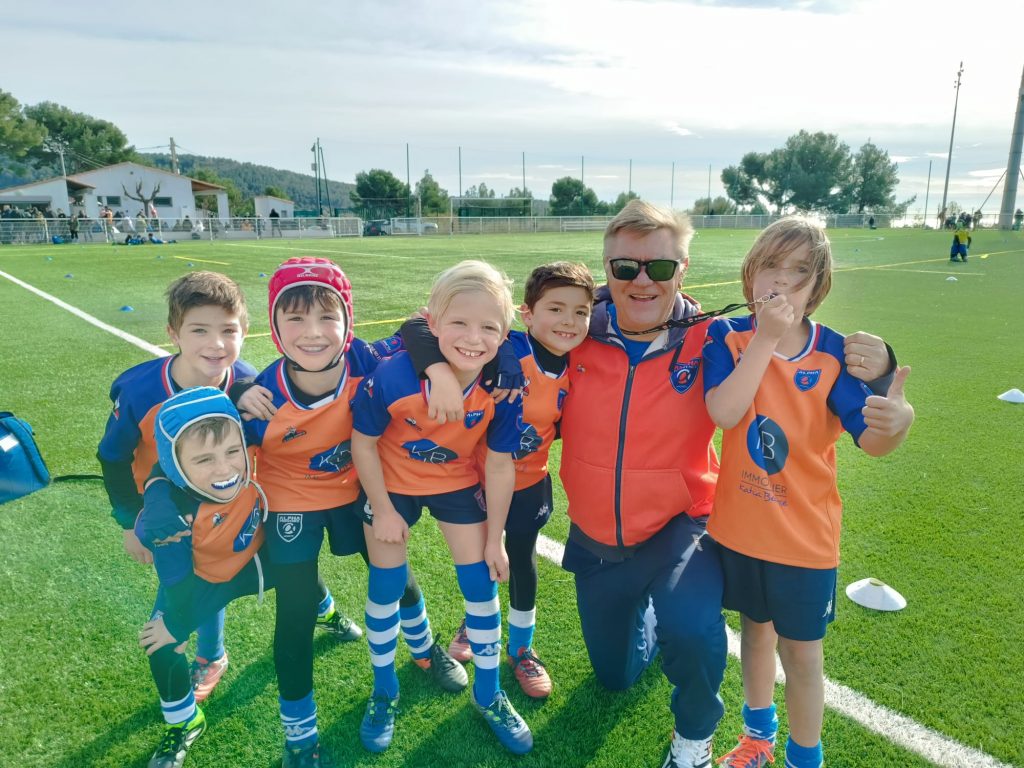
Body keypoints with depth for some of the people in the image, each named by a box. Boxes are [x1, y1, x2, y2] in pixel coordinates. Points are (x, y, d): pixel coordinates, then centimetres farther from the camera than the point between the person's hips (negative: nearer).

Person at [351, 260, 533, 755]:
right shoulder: (393, 377, -33)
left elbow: (500, 465, -13)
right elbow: (363, 442, -16)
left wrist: (494, 538, -4)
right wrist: (383, 512, -8)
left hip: (458, 483, 2)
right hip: (391, 484, -1)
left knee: (481, 584, 5)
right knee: (386, 588, 8)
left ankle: (489, 695, 30)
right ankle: (384, 693, 35)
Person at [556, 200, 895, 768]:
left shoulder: (708, 344, -17)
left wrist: (870, 367, -33)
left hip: (676, 529, -3)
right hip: (594, 539, 3)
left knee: (693, 633, -34)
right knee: (615, 676, 21)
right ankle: (648, 614, 56)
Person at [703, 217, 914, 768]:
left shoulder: (833, 351, -11)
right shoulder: (727, 336, -11)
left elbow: (871, 442, -17)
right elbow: (724, 413, -26)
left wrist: (898, 420, -40)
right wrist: (766, 337, -29)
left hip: (805, 532, -1)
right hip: (739, 524, 2)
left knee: (800, 649, 11)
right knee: (756, 628, 22)